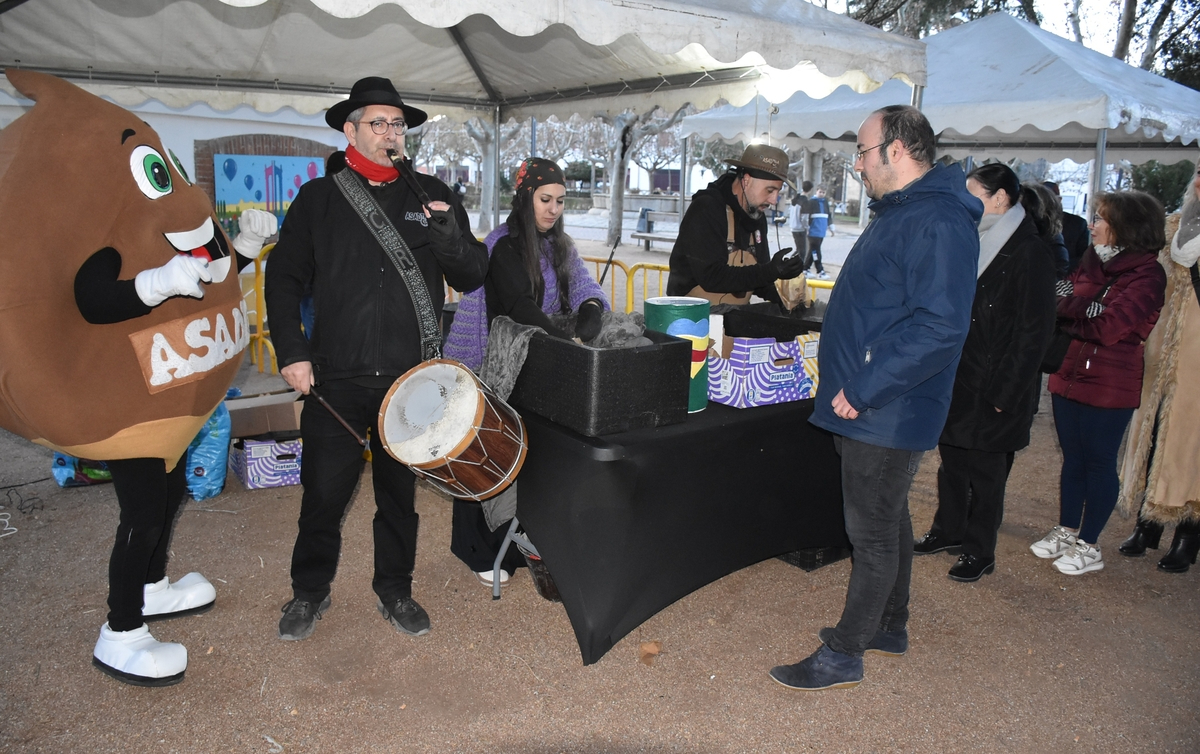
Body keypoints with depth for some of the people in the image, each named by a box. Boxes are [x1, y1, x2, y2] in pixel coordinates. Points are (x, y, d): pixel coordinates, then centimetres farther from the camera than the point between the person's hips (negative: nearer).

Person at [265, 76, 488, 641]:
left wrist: (450, 237, -16)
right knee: (324, 493, 6)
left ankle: (395, 591, 31)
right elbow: (284, 278, 7)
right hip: (336, 378, -1)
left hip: (411, 379, 1)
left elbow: (473, 278, 4)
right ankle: (309, 593, 29)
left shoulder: (432, 196, 7)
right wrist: (291, 353, -2)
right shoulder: (318, 198, 5)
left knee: (400, 492, 13)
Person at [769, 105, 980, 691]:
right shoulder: (899, 214, 14)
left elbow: (939, 327, -29)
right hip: (868, 407, 10)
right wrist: (851, 383, 19)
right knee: (888, 521, 21)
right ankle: (889, 626, 38)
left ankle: (843, 655, 16)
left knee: (873, 534, 2)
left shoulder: (938, 221, -20)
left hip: (887, 415, -10)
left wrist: (863, 389, -25)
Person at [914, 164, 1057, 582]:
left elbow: (1034, 333, -15)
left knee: (985, 470, 5)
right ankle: (948, 531, 33)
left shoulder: (1030, 253, -13)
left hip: (993, 388, -7)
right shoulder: (979, 244, 10)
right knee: (951, 458, 16)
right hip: (957, 380, 7)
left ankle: (980, 552, 20)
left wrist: (1002, 393, -17)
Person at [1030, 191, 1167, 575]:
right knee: (1072, 458, 16)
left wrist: (1069, 319, -9)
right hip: (1069, 377, 6)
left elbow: (1110, 327, -21)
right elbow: (1060, 303, 1)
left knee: (1098, 462, 4)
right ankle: (1066, 530, 30)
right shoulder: (1090, 261, 8)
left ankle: (1089, 546, 16)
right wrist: (1085, 315, -18)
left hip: (1109, 387, -6)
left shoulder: (1147, 274, -12)